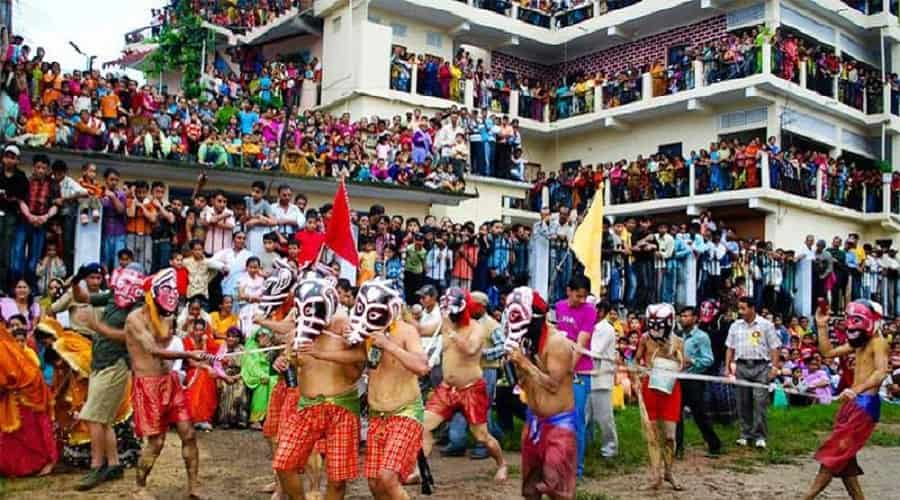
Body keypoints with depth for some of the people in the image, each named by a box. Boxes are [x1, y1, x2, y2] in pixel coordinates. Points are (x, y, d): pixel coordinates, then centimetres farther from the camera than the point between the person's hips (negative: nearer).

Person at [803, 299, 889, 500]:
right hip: (853, 402, 10)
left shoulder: (878, 342, -12)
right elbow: (828, 352, 19)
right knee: (843, 458, 12)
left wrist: (856, 390, -43)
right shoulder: (859, 343, 16)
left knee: (835, 454, -7)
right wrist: (822, 327, 10)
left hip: (866, 403, -9)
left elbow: (881, 372, -28)